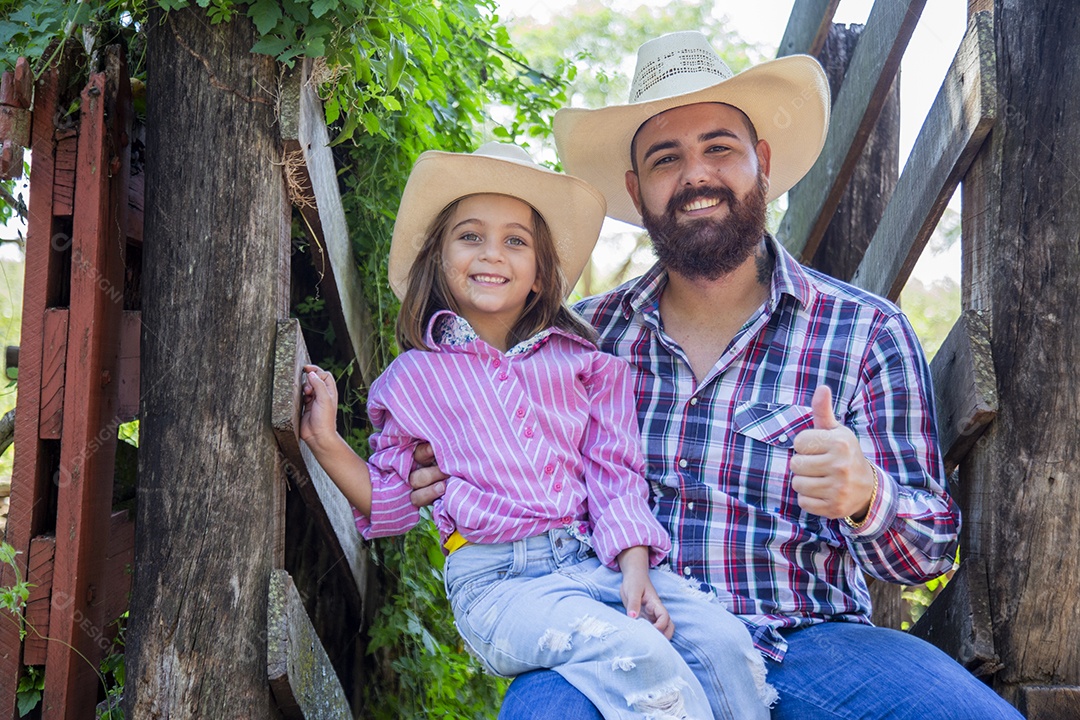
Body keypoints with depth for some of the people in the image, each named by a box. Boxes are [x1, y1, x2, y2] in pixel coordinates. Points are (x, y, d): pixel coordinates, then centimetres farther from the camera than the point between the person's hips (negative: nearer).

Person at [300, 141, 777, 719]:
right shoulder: (413, 379, 13)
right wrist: (326, 443, 2)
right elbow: (390, 501, 17)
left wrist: (635, 571, -7)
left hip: (595, 560, 3)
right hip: (496, 580, -3)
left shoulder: (579, 363, 16)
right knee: (639, 657, -31)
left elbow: (613, 474, 9)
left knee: (724, 638, -24)